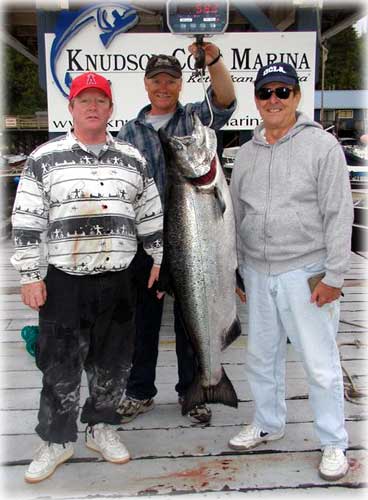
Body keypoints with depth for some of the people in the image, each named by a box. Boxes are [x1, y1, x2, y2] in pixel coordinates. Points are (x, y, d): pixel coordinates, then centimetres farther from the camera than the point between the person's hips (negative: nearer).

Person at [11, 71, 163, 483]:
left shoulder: (132, 159, 9)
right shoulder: (44, 159, 0)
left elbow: (150, 216, 13)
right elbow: (26, 222, -2)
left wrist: (159, 260, 10)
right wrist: (29, 276, -6)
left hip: (119, 282, 3)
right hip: (64, 282, -2)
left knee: (112, 364, 13)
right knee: (61, 368, 5)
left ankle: (101, 428, 33)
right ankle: (56, 441, 24)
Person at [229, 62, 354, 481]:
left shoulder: (321, 145, -5)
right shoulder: (246, 152, 11)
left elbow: (339, 214, -8)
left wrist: (333, 276, -11)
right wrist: (241, 269, 15)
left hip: (305, 274, -5)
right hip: (257, 273, 5)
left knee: (320, 364, 2)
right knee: (261, 356, 16)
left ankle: (333, 445, 21)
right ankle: (268, 424, 36)